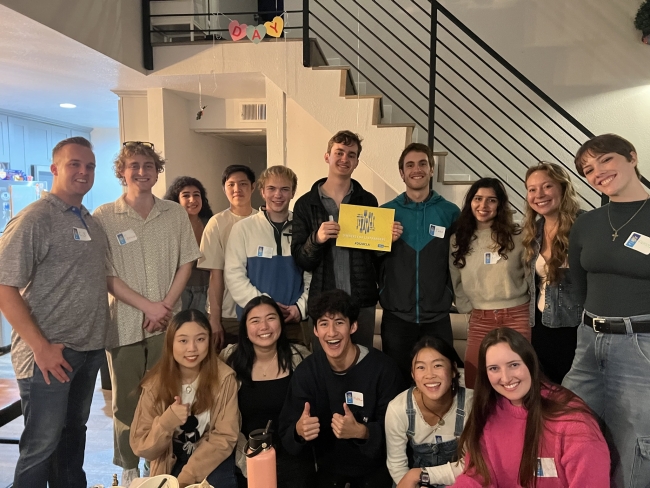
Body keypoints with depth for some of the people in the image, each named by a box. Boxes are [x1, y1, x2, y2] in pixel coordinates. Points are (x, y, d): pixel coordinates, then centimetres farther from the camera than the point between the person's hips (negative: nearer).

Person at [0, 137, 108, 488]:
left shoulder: (91, 221, 10)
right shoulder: (33, 219, -13)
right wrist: (41, 347, -18)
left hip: (89, 350, 7)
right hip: (49, 353, -7)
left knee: (74, 433, 20)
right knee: (42, 444, 6)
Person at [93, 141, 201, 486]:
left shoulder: (175, 213, 4)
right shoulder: (104, 217, -3)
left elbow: (186, 263, 4)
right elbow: (106, 274, -6)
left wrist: (165, 305, -7)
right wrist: (147, 305, -12)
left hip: (167, 323, 2)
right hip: (125, 323, -1)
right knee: (126, 401, 10)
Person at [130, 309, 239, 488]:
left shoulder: (223, 378, -14)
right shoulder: (155, 383, -10)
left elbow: (224, 438, -11)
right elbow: (141, 447, -9)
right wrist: (167, 422, -28)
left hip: (213, 462, 0)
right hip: (171, 463, 1)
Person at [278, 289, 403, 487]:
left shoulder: (382, 367, -21)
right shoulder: (306, 371, -12)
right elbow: (286, 431, -13)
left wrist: (361, 431, -36)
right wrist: (299, 430, -36)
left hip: (375, 464, -1)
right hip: (329, 463, 2)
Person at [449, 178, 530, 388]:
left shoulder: (518, 236, -2)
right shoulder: (458, 240, 6)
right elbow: (455, 280, 12)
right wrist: (466, 306, 4)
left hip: (516, 318, -2)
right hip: (479, 320, 2)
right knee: (474, 385, 5)